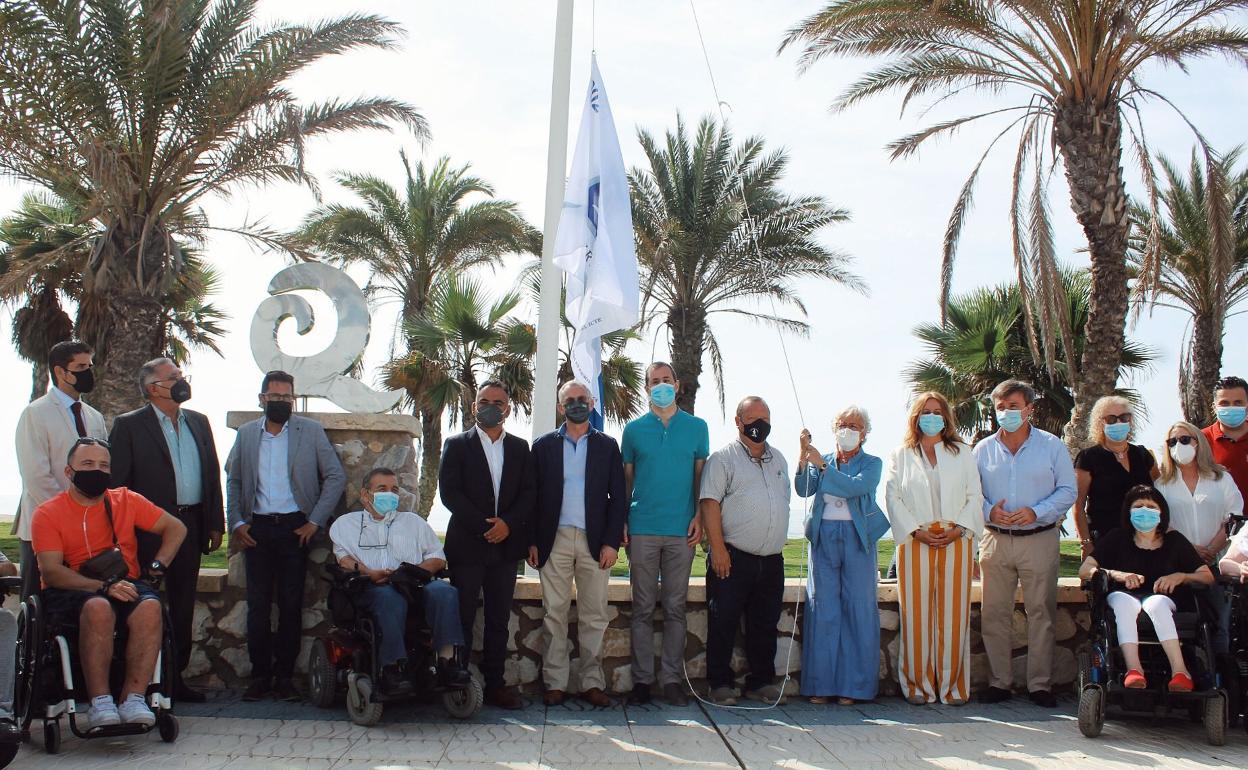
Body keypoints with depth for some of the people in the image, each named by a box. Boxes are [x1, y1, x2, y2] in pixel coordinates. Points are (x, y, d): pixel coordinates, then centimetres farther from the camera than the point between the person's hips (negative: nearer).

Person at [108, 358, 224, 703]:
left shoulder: (198, 422, 13)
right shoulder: (129, 425, -3)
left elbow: (212, 474, 15)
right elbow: (116, 482, -6)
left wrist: (215, 524, 10)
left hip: (190, 526, 6)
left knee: (183, 606, 11)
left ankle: (176, 677, 19)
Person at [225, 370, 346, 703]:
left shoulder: (311, 431, 2)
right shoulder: (246, 434, 9)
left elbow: (336, 476, 1)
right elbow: (233, 480, 15)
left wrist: (315, 520, -4)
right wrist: (236, 523, 4)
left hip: (294, 527, -2)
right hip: (257, 529, 2)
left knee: (291, 604, 0)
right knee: (258, 604, 2)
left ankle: (285, 675, 7)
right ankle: (260, 675, 9)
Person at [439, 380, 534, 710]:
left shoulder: (519, 447, 13)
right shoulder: (457, 445, 4)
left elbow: (528, 493, 6)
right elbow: (449, 493, -6)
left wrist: (508, 523, -11)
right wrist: (483, 528, -12)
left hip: (506, 545, 3)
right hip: (467, 545, -3)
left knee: (499, 619, 5)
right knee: (462, 618, -2)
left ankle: (494, 684, 10)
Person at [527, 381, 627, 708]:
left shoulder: (607, 446, 10)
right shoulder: (544, 446, 10)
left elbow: (618, 497, 5)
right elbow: (533, 496, 7)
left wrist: (612, 542, -3)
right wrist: (532, 541, -2)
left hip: (595, 542, 0)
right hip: (554, 541, 0)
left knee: (594, 616, 1)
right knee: (554, 614, 1)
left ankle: (592, 683, 8)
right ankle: (555, 683, 7)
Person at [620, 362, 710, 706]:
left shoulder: (696, 427, 8)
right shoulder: (634, 429, 8)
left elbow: (701, 475, 9)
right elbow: (626, 478, 10)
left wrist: (699, 516, -2)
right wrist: (621, 521, 2)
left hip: (681, 530, 0)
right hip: (643, 529, 0)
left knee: (675, 608, 4)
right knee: (643, 608, 2)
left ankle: (672, 678, 9)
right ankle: (642, 679, 7)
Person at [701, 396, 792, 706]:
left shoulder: (778, 459, 17)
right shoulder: (723, 458, -4)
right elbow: (710, 503, -10)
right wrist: (717, 548, -16)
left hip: (772, 560, 6)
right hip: (733, 558, -6)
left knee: (765, 624, 11)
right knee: (723, 624, -2)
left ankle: (761, 682, 21)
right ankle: (720, 685, 7)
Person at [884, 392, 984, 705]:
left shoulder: (963, 453, 14)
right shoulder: (901, 455, 12)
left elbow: (975, 497, 8)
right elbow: (893, 497, 4)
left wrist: (958, 529, -7)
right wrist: (917, 531, -8)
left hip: (956, 542, 1)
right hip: (915, 542, -1)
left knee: (953, 614, -1)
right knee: (916, 614, -3)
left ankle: (952, 686, 6)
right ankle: (919, 685, 4)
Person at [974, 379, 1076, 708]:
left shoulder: (1052, 446, 3)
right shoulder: (983, 449, 10)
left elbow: (1068, 490, 1)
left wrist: (1036, 512, -13)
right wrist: (988, 512, -11)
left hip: (1039, 539, -2)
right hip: (996, 541, 2)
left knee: (1041, 612, 0)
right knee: (994, 613, 2)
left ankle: (1040, 684, 8)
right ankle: (1000, 681, 12)